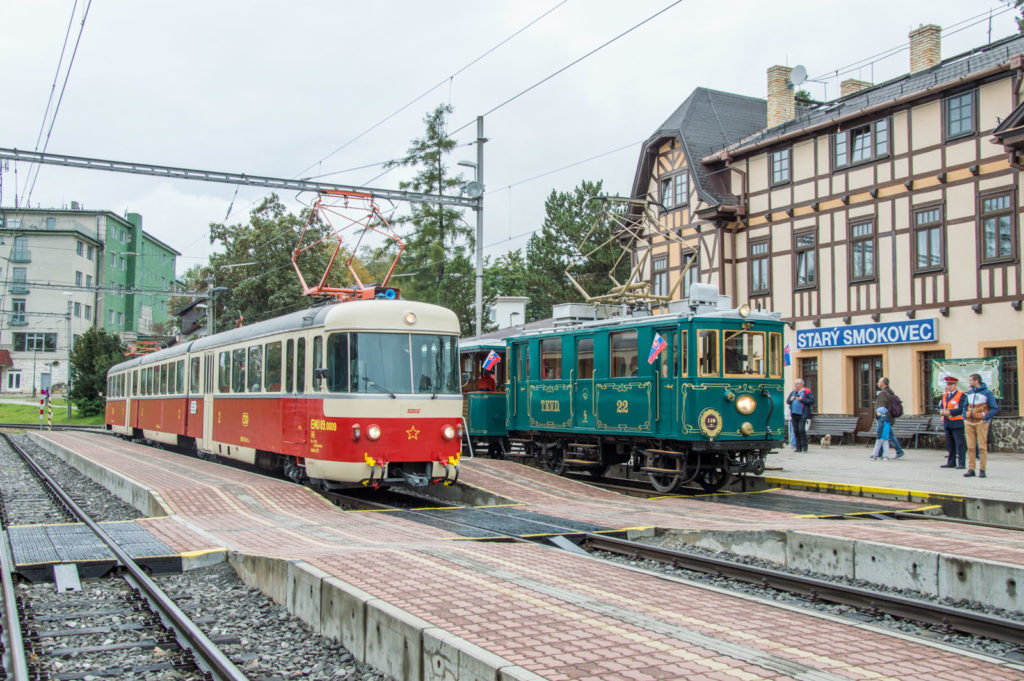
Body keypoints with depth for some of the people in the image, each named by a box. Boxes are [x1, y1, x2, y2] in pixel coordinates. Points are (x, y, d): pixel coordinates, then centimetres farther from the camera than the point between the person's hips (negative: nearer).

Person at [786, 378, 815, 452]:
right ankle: (798, 447, 10)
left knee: (801, 429, -14)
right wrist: (790, 400, -1)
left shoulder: (807, 392, -1)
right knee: (796, 431, 4)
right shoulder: (793, 392, 17)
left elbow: (812, 401, -10)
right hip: (794, 414, 6)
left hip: (802, 415, -6)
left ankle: (804, 446, -3)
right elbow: (787, 401, 21)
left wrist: (802, 400, -16)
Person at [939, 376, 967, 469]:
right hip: (947, 423, 7)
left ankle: (961, 463, -5)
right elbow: (940, 407, 15)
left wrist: (950, 412, -17)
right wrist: (943, 411, -7)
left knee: (960, 443, -6)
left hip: (957, 423, -7)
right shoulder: (944, 395, 17)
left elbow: (961, 409, -14)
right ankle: (951, 462, 15)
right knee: (949, 443, 10)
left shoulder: (961, 395, -6)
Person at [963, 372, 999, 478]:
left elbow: (995, 408, -5)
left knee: (982, 447, -4)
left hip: (981, 423, -5)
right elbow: (965, 406, 24)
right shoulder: (969, 393, 13)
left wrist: (985, 418, -11)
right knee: (970, 447, 3)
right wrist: (965, 418, 10)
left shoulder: (987, 393, -4)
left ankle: (982, 470, 1)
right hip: (969, 423, 5)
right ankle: (971, 469, 6)